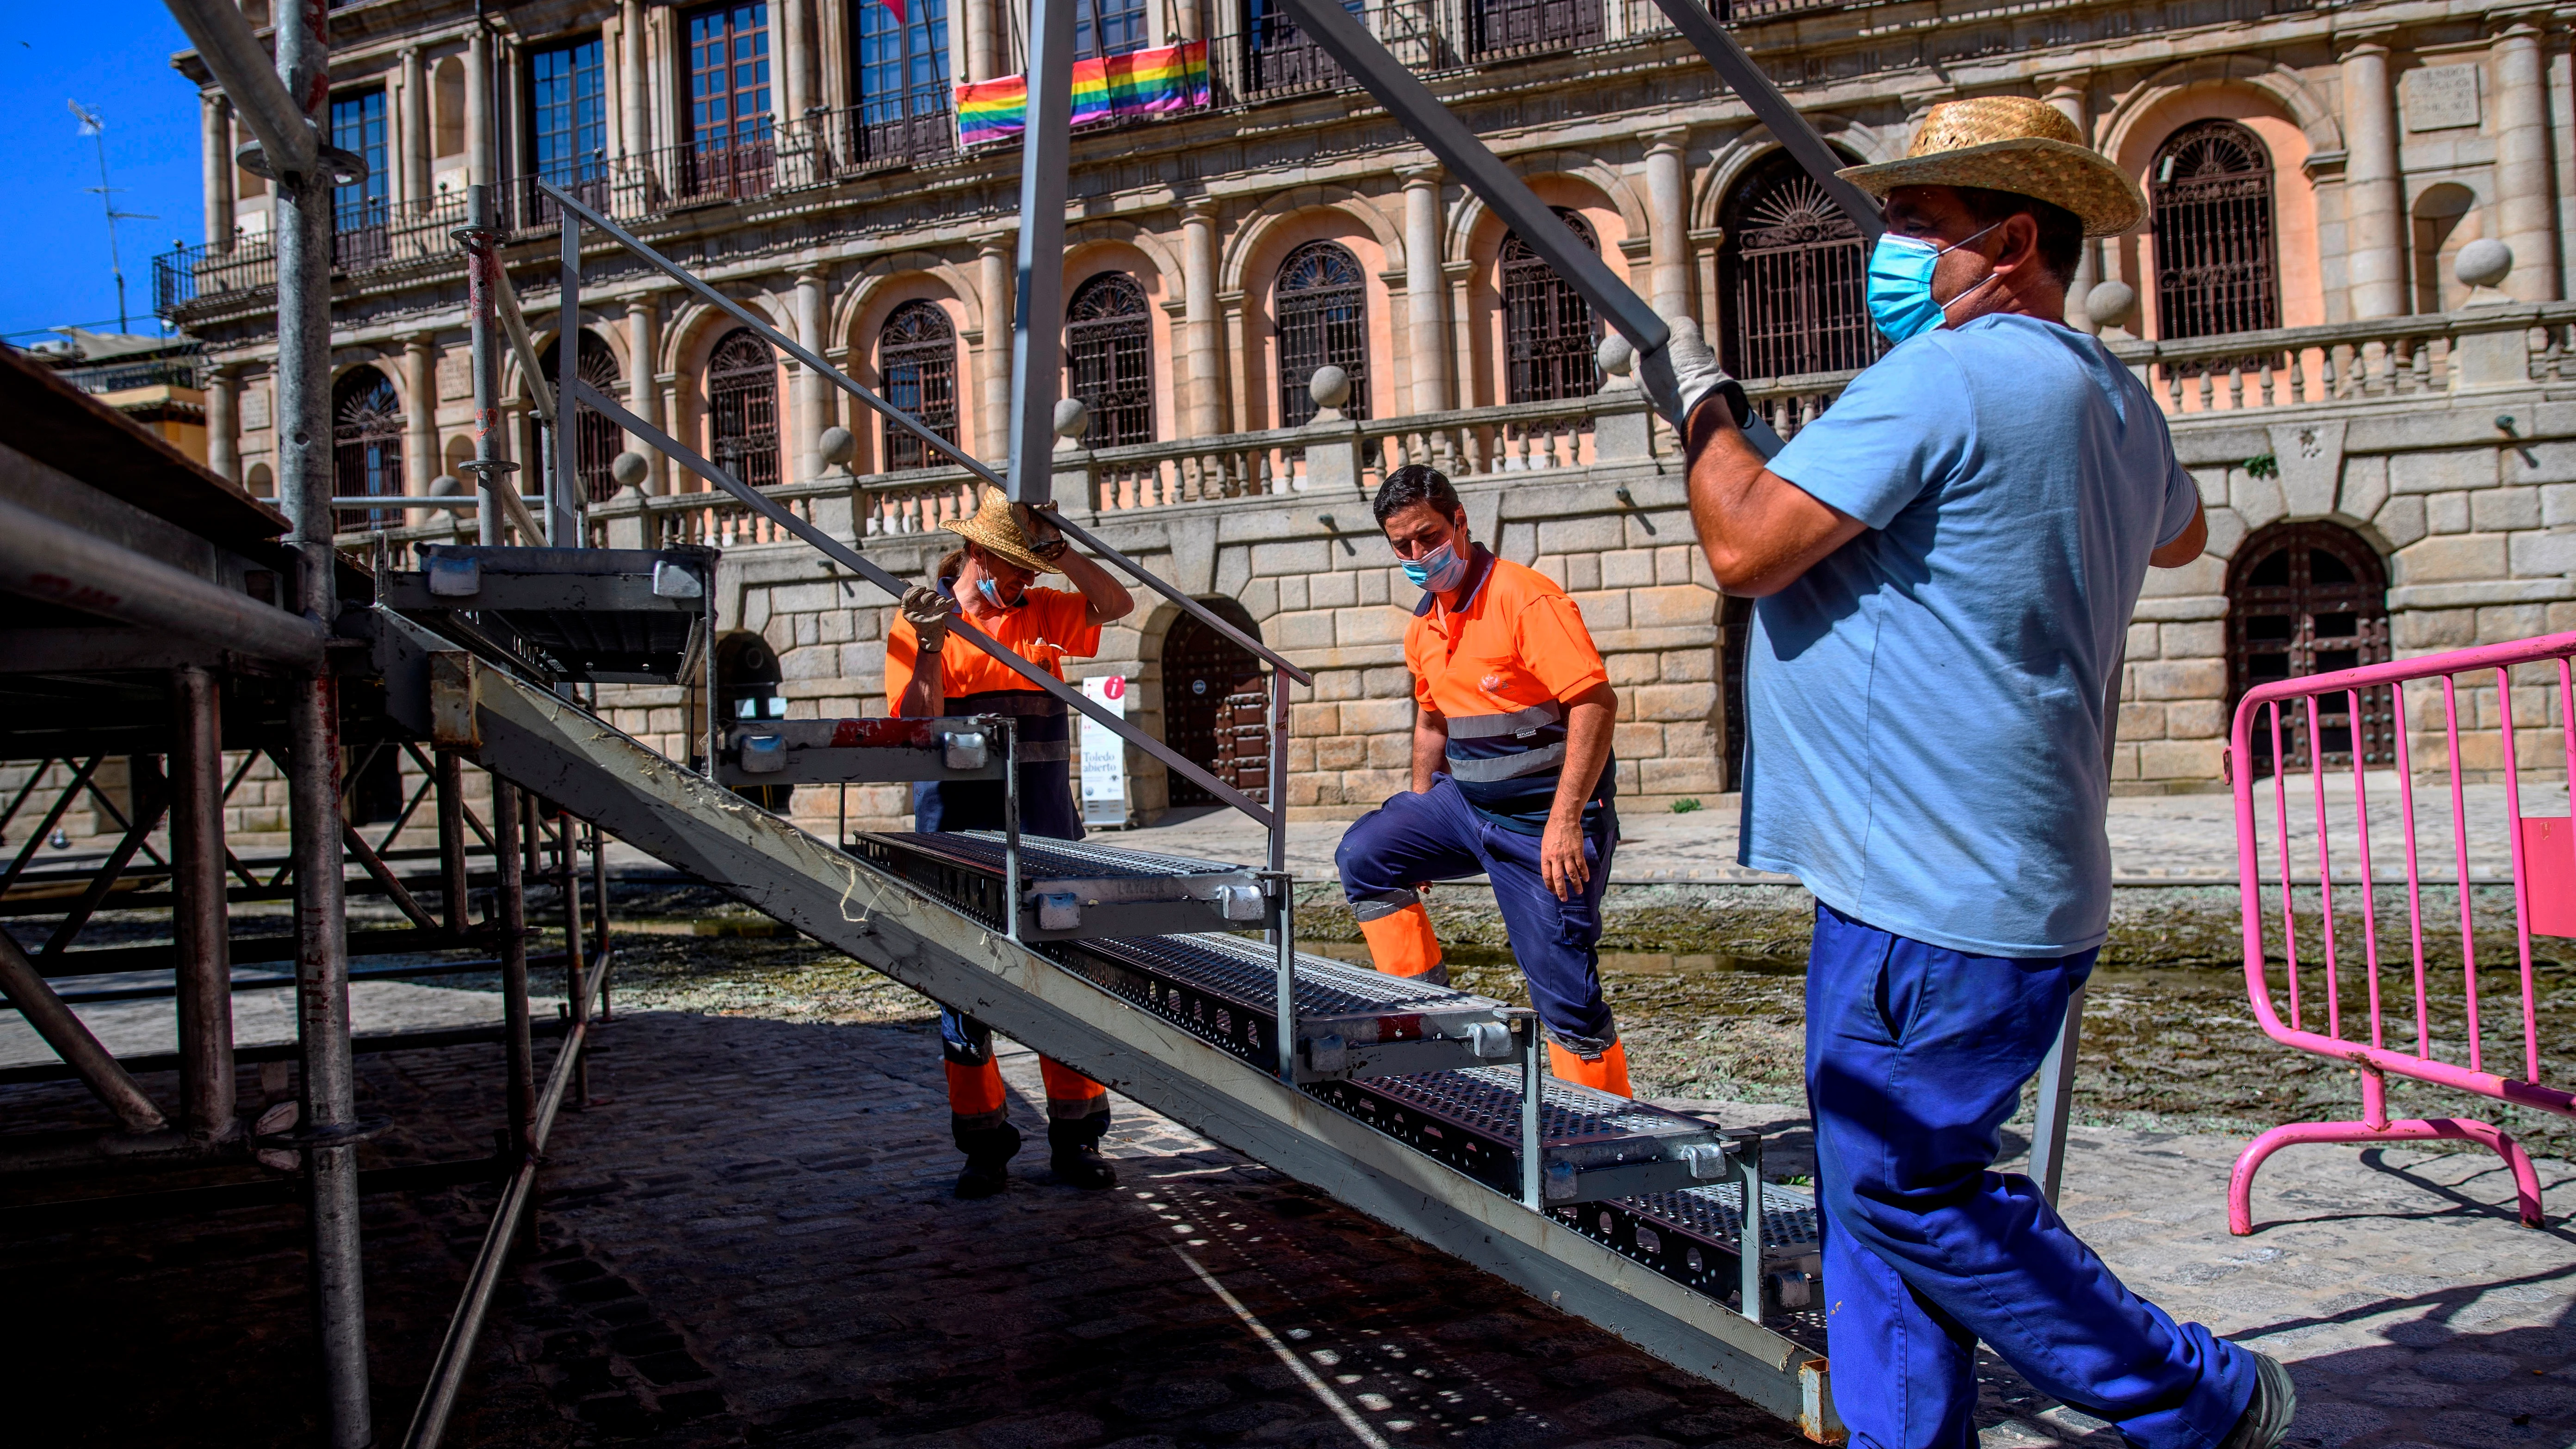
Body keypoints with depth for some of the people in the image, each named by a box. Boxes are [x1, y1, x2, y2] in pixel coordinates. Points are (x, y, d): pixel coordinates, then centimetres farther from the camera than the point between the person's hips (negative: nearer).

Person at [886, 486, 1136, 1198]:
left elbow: (1116, 604, 3)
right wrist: (932, 646, -21)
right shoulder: (920, 622, 1)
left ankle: (1076, 1138, 12)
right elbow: (915, 731, -8)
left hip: (1046, 834, 3)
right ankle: (984, 1142, 13)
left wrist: (1059, 551, -7)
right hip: (961, 833, -2)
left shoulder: (1042, 612, 12)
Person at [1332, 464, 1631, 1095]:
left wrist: (1564, 821, -26)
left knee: (1563, 988, -7)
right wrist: (1418, 822, 21)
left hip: (1542, 817, -8)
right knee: (1364, 855, -1)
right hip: (1465, 802, 8)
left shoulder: (1525, 597, -16)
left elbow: (1596, 702, -22)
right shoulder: (1424, 627, 10)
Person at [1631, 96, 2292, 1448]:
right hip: (1973, 875, 10)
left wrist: (1699, 400, -2)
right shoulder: (2110, 397, 15)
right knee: (1879, 1184, 14)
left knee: (1901, 1186, 0)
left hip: (1934, 891, -10)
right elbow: (2179, 533, 36)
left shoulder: (1944, 376, -16)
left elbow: (1747, 545, -19)